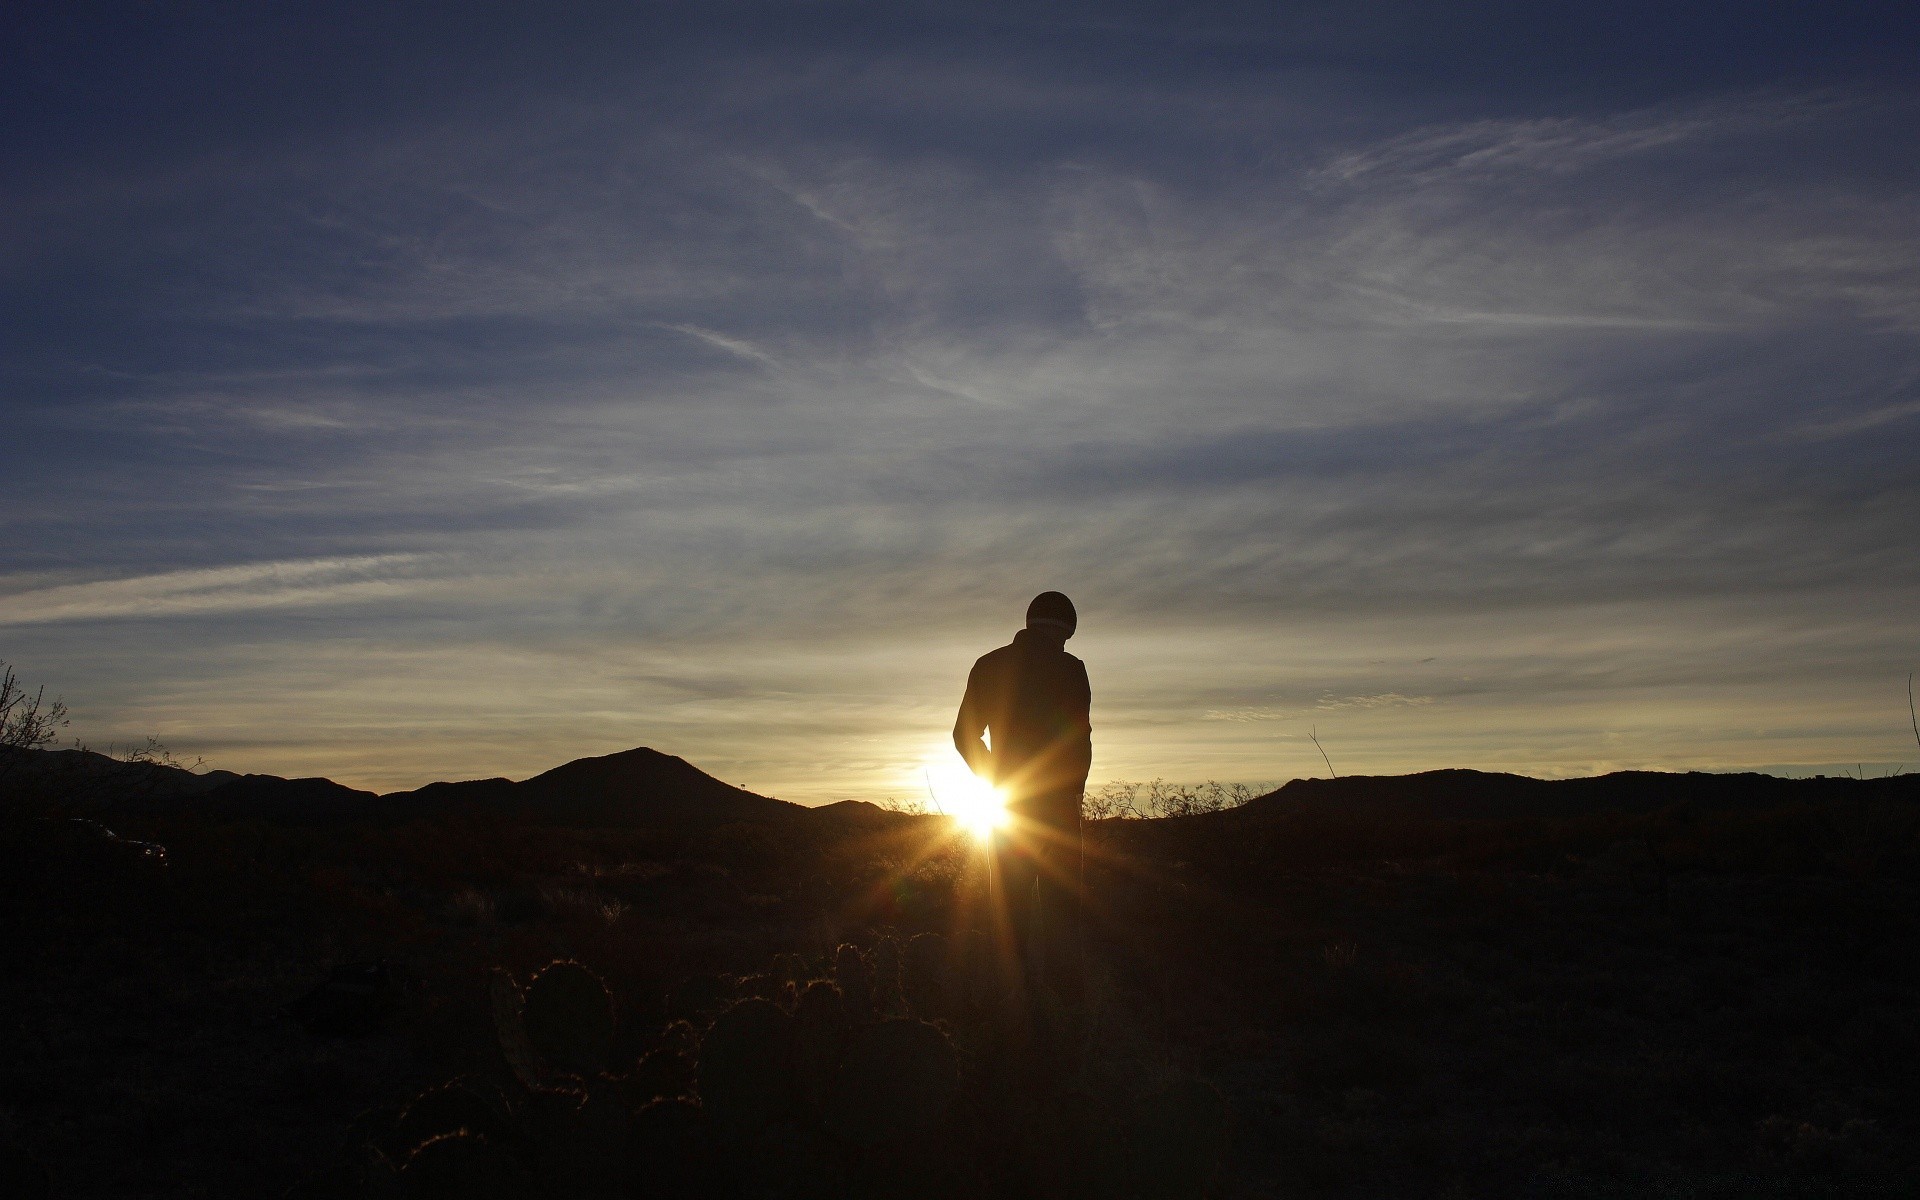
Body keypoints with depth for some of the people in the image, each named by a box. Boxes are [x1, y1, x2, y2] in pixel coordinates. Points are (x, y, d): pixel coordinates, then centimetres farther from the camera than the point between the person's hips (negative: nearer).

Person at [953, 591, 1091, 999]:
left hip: (1008, 799, 4)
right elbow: (1080, 737, -10)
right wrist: (1075, 789, 2)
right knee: (1060, 903, 2)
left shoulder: (988, 665, 7)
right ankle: (1060, 991, -2)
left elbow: (964, 735, 9)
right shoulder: (1069, 668, -6)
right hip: (1058, 799, -3)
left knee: (1012, 904, 8)